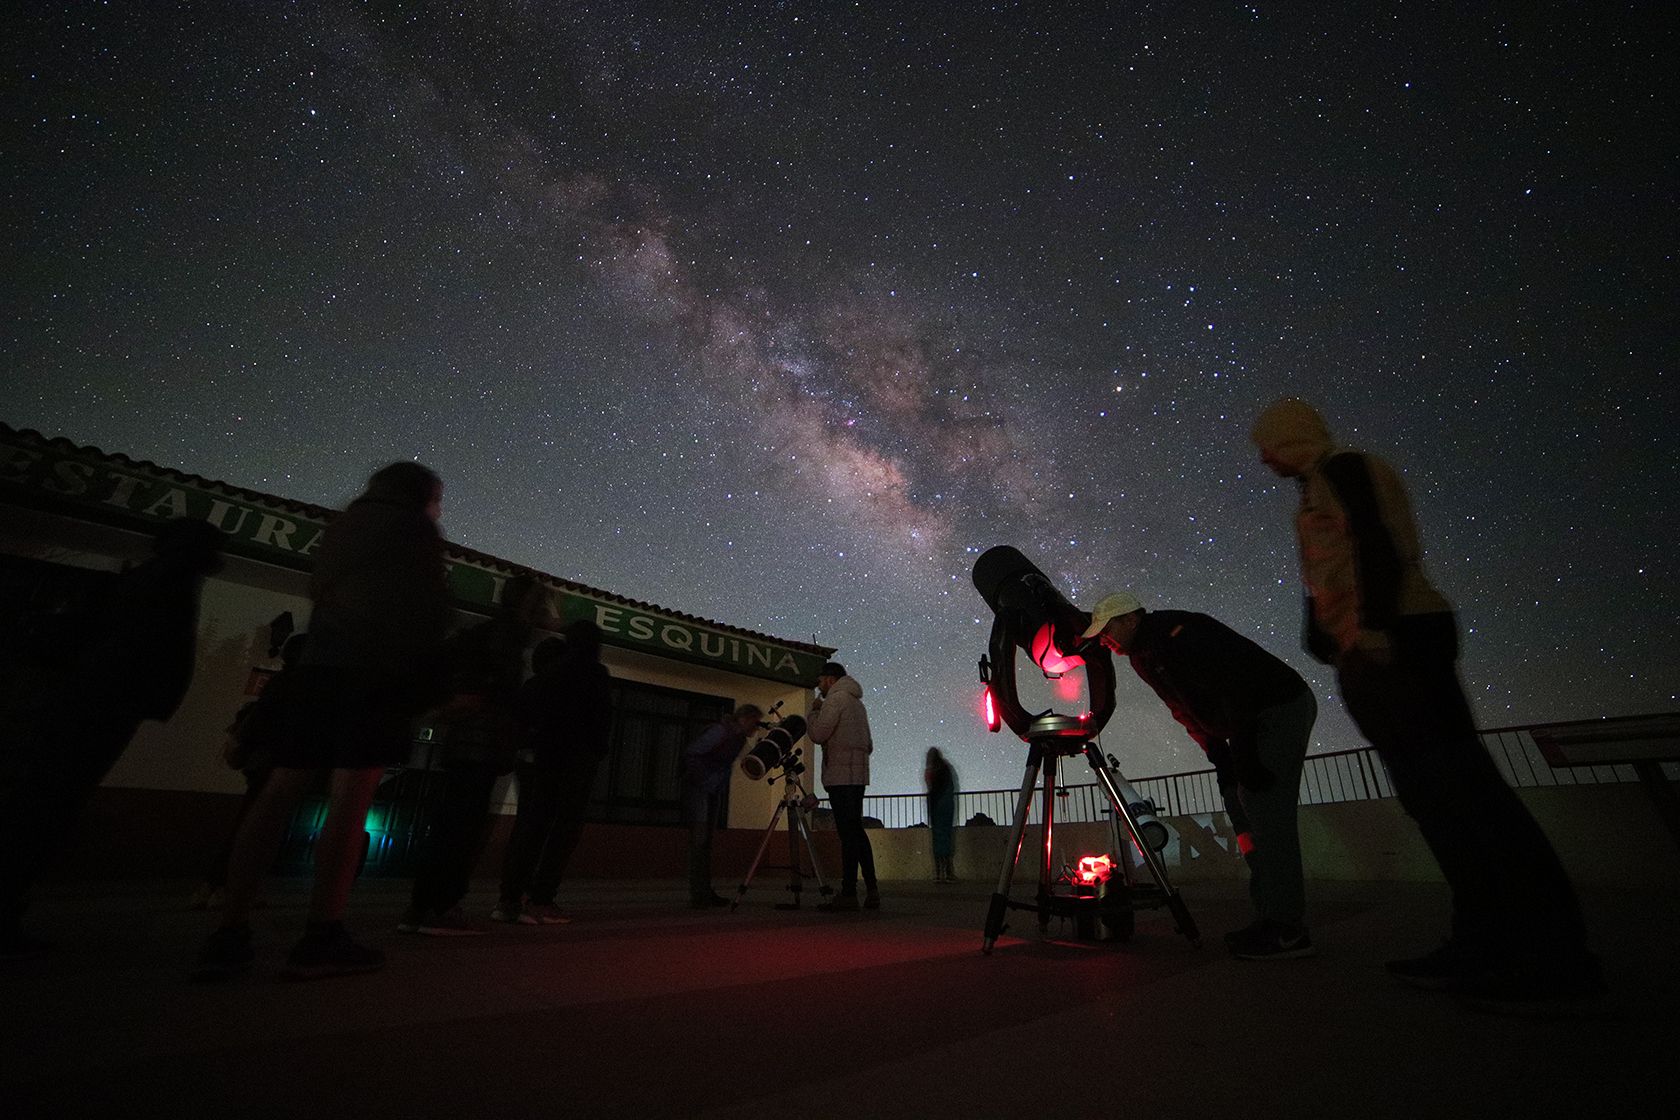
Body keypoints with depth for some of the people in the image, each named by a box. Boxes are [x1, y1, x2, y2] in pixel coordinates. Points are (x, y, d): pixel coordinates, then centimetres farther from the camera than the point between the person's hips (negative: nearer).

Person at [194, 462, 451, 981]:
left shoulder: (343, 523, 25)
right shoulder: (416, 529, 5)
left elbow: (320, 590, 25)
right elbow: (430, 611, -2)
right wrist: (428, 683, 4)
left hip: (320, 662, 7)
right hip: (379, 667, -6)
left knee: (282, 790, 3)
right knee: (351, 794, -11)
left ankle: (230, 933, 0)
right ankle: (321, 938, -12)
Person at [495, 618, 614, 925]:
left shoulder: (549, 673, 15)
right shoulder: (595, 673, -3)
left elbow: (523, 715, 13)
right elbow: (602, 717, -7)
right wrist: (599, 751, 2)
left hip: (536, 758, 7)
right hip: (574, 759, -6)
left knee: (529, 825, 9)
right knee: (566, 826, -3)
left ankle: (510, 899, 7)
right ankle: (539, 900, -9)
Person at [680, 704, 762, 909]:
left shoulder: (739, 737, 6)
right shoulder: (721, 731, -20)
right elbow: (690, 753, -23)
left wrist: (720, 787, 10)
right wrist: (699, 779, -18)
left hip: (713, 791, 8)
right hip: (697, 789, -8)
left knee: (707, 841, 8)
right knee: (699, 838, -11)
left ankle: (706, 893, 11)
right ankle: (697, 896, -10)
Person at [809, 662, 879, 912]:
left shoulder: (836, 697, -5)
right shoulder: (857, 702, 23)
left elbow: (817, 734, -12)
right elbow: (868, 745, 24)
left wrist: (814, 711, 2)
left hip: (840, 776, -9)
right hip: (858, 775, 9)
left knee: (848, 833, -9)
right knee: (856, 831, 10)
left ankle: (848, 894, -7)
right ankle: (872, 891, 9)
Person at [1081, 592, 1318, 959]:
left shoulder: (1175, 633, -22)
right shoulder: (1143, 657, 9)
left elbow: (1230, 687, -27)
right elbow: (1188, 712, 14)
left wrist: (1244, 757, -26)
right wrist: (1222, 762, 7)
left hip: (1281, 707, -10)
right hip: (1253, 722, 10)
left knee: (1267, 813, -14)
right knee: (1243, 811, 7)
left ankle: (1287, 931, -10)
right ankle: (1271, 919, 11)